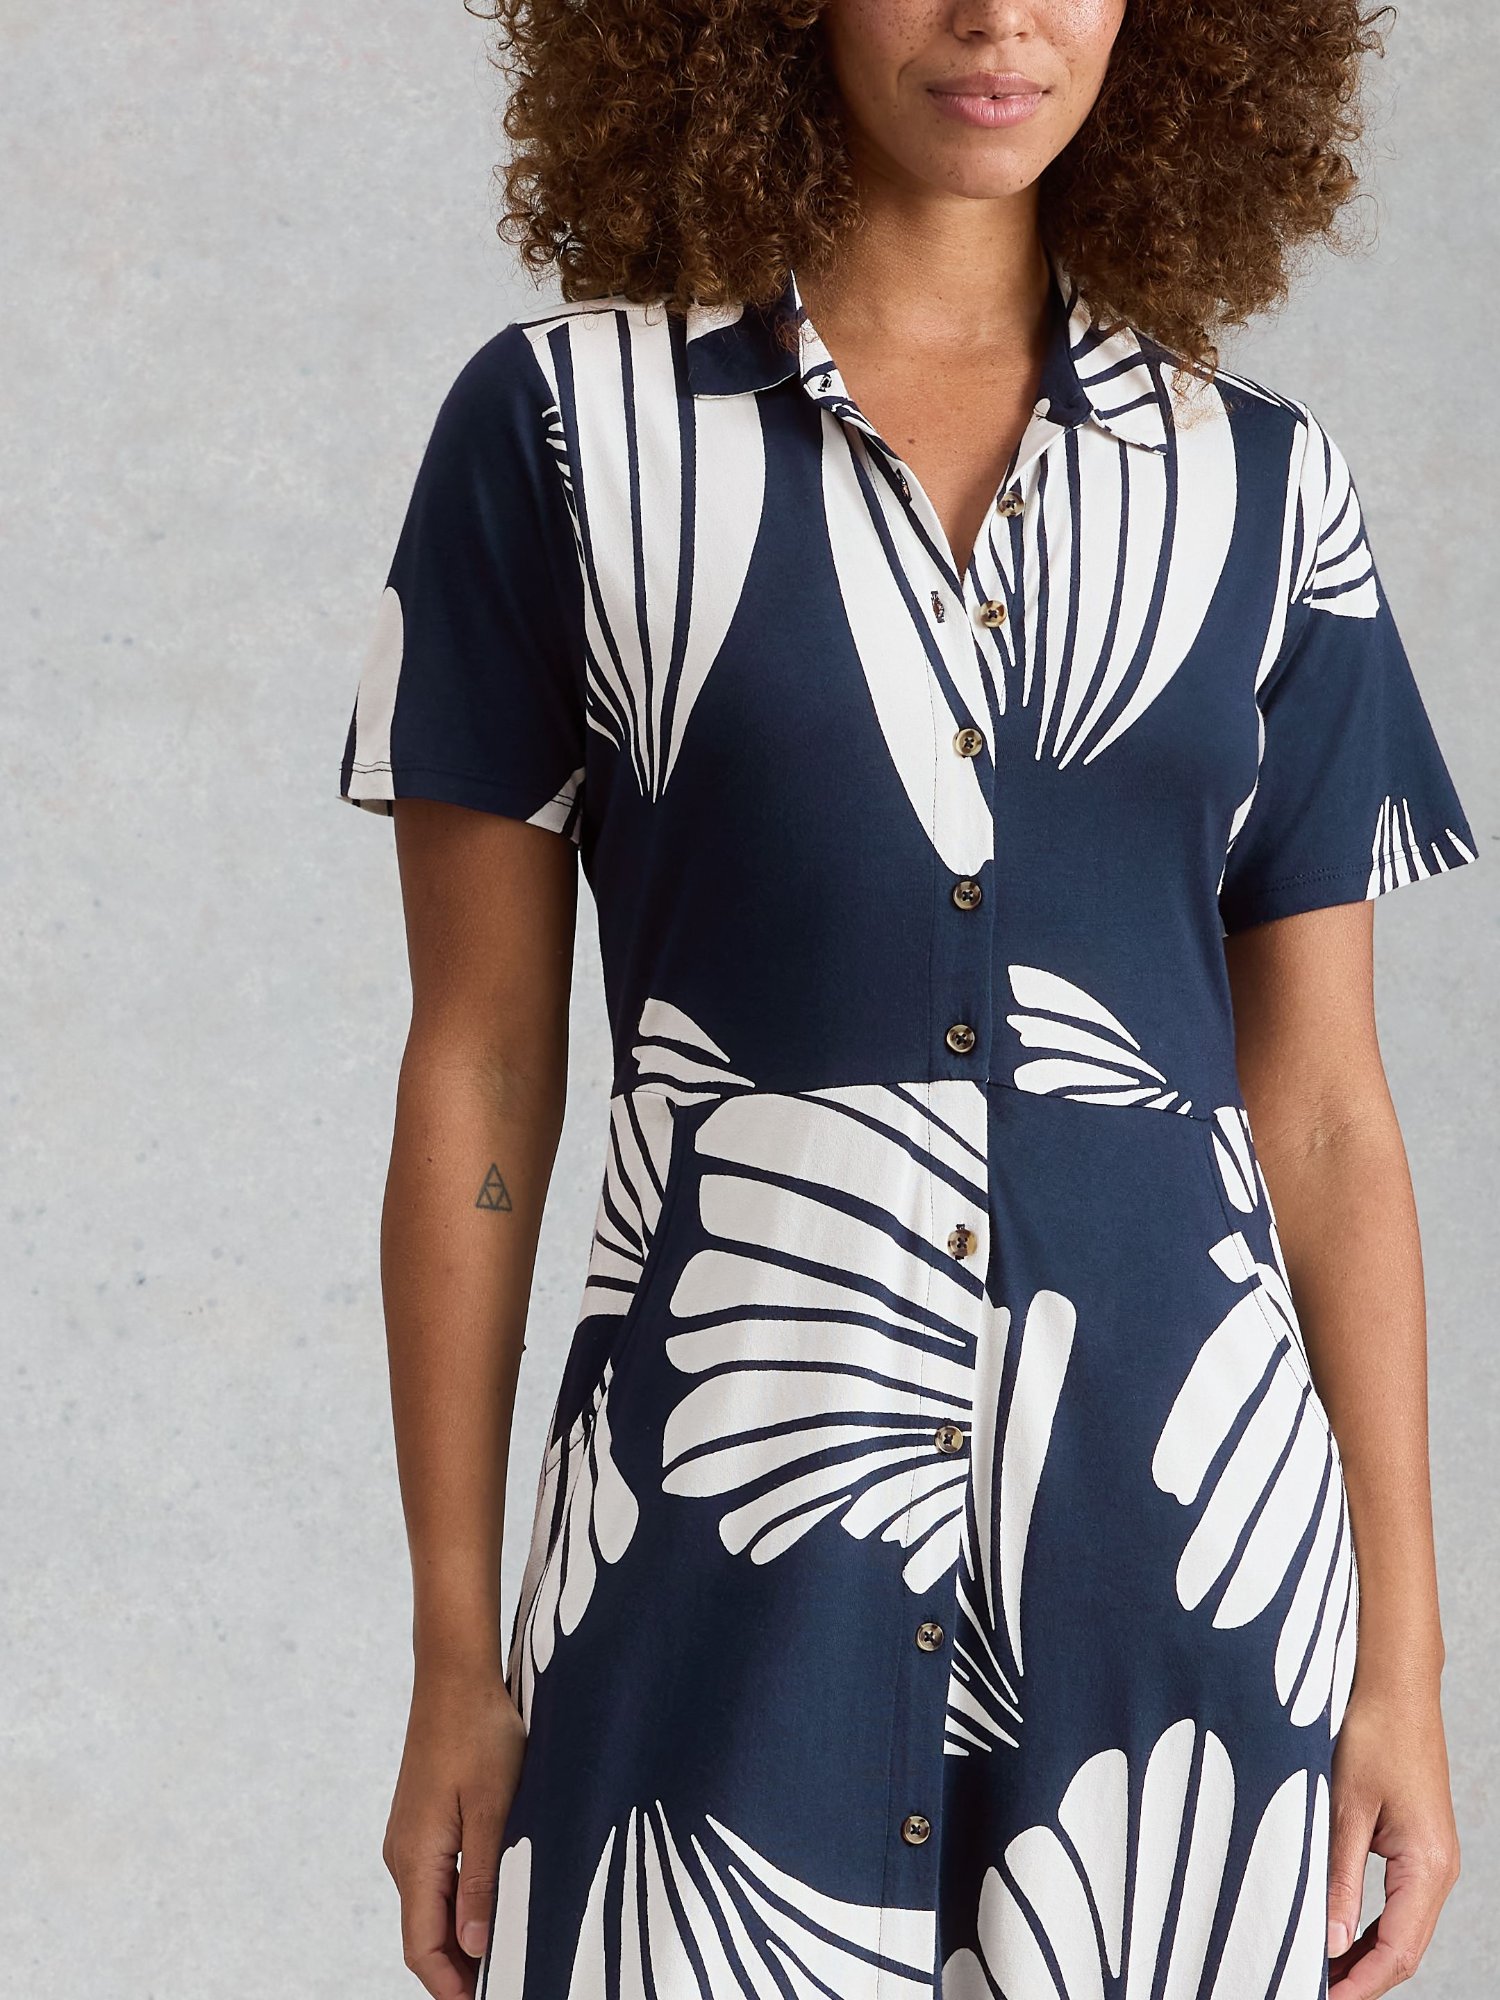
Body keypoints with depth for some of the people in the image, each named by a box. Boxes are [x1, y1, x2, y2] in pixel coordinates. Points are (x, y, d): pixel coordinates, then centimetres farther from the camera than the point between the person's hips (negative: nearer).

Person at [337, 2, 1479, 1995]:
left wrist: (1403, 1653, 5)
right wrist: (456, 1652, 0)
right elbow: (478, 1068, 1)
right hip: (721, 1540, -2)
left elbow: (1320, 1104, 8)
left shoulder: (1264, 487, 6)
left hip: (1186, 1535, 2)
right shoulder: (564, 425, 0)